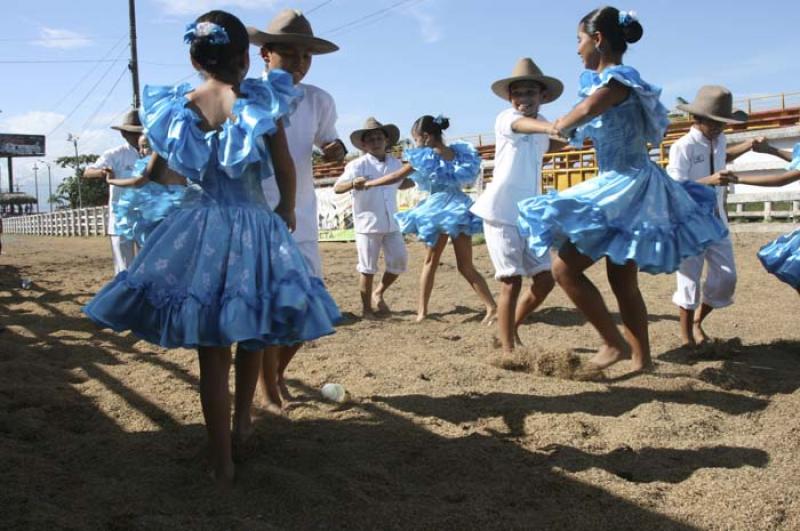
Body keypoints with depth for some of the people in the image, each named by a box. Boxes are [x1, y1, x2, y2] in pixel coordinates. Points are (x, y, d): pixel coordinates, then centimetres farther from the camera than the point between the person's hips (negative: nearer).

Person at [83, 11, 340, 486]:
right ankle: (242, 420, 40)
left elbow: (159, 172, 14)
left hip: (197, 230, 1)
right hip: (254, 227, -1)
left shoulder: (175, 106, 2)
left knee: (211, 353, 6)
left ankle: (223, 463, 13)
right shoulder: (261, 102, -5)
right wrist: (287, 211, 18)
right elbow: (286, 169, 0)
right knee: (252, 337, 22)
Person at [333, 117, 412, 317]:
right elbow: (337, 187, -18)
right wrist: (353, 183, -38)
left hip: (392, 224, 5)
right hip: (367, 224, -5)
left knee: (399, 261, 7)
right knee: (368, 268, 2)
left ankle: (378, 293, 30)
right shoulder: (358, 165, -9)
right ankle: (366, 308, 16)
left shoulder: (395, 163, 8)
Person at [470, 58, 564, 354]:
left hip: (530, 215, 7)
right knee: (511, 283, -5)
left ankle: (512, 327, 28)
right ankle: (508, 350, 7)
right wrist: (552, 127, -54)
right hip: (501, 214, -6)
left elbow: (550, 145, 35)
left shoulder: (542, 127, 13)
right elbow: (522, 125, -32)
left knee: (545, 279, 6)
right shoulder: (505, 118, -7)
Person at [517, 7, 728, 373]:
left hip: (626, 188, -10)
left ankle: (614, 343, 0)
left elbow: (576, 117, -25)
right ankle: (641, 360, 23)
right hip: (624, 188, 10)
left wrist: (559, 126, -5)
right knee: (623, 281, 15)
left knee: (565, 268, -9)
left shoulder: (617, 79, -13)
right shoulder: (614, 81, 14)